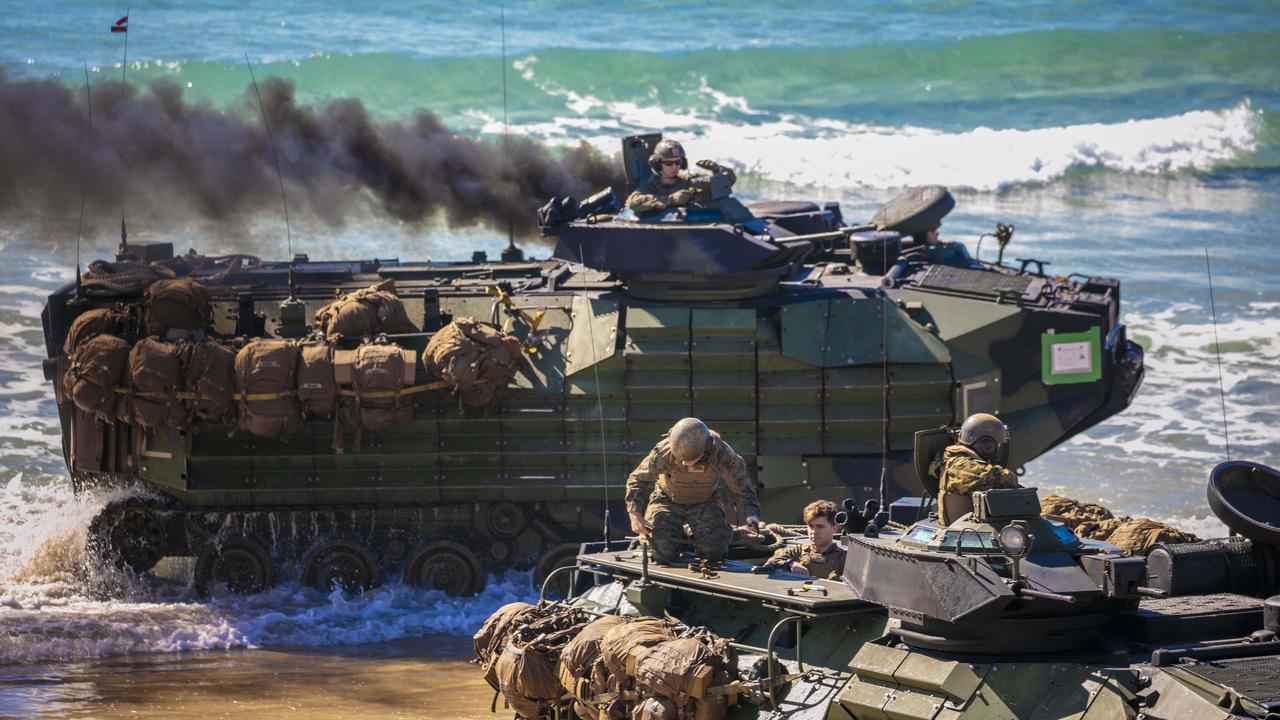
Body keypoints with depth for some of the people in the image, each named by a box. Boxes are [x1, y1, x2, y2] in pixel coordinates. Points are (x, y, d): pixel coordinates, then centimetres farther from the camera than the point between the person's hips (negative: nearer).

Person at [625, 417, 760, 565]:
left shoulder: (721, 453, -30)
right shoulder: (664, 452, -32)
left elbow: (741, 484, -16)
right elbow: (637, 479, -20)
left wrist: (751, 512, -29)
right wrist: (635, 514, -29)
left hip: (703, 502, 1)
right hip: (668, 501, -1)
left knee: (714, 552, -17)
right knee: (665, 552, -18)